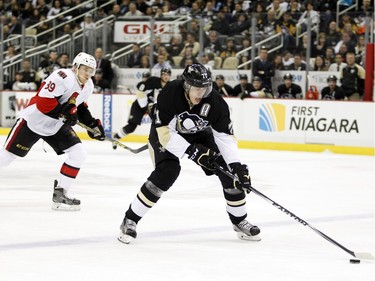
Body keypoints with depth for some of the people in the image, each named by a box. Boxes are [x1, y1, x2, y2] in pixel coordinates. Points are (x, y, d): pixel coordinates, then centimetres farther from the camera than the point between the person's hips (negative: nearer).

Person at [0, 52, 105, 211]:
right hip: (33, 121, -7)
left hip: (56, 126, 7)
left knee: (78, 154, -5)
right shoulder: (63, 77, -26)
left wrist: (93, 124, 8)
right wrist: (64, 113, -29)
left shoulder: (88, 86, 2)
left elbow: (80, 106, 18)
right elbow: (43, 101, -30)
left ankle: (60, 193, 3)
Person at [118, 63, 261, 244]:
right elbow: (164, 132, -32)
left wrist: (237, 166, -31)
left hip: (199, 134, 4)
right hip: (166, 133, -4)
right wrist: (192, 151, -36)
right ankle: (129, 221, -17)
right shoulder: (170, 94, -35)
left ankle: (239, 221, 12)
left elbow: (225, 136, -21)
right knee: (167, 172, -28)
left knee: (229, 170, -8)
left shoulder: (214, 101, -26)